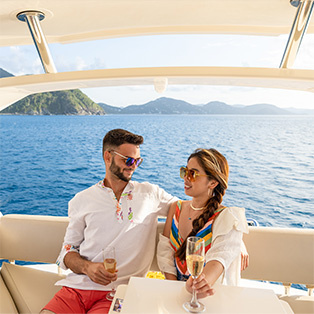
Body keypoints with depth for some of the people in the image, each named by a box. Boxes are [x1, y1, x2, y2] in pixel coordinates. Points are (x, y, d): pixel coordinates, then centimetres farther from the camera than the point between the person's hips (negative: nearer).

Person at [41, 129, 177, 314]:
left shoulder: (150, 194, 8)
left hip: (118, 291, -1)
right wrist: (87, 267, -11)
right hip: (78, 286, 2)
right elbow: (68, 251, 10)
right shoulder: (82, 200, 8)